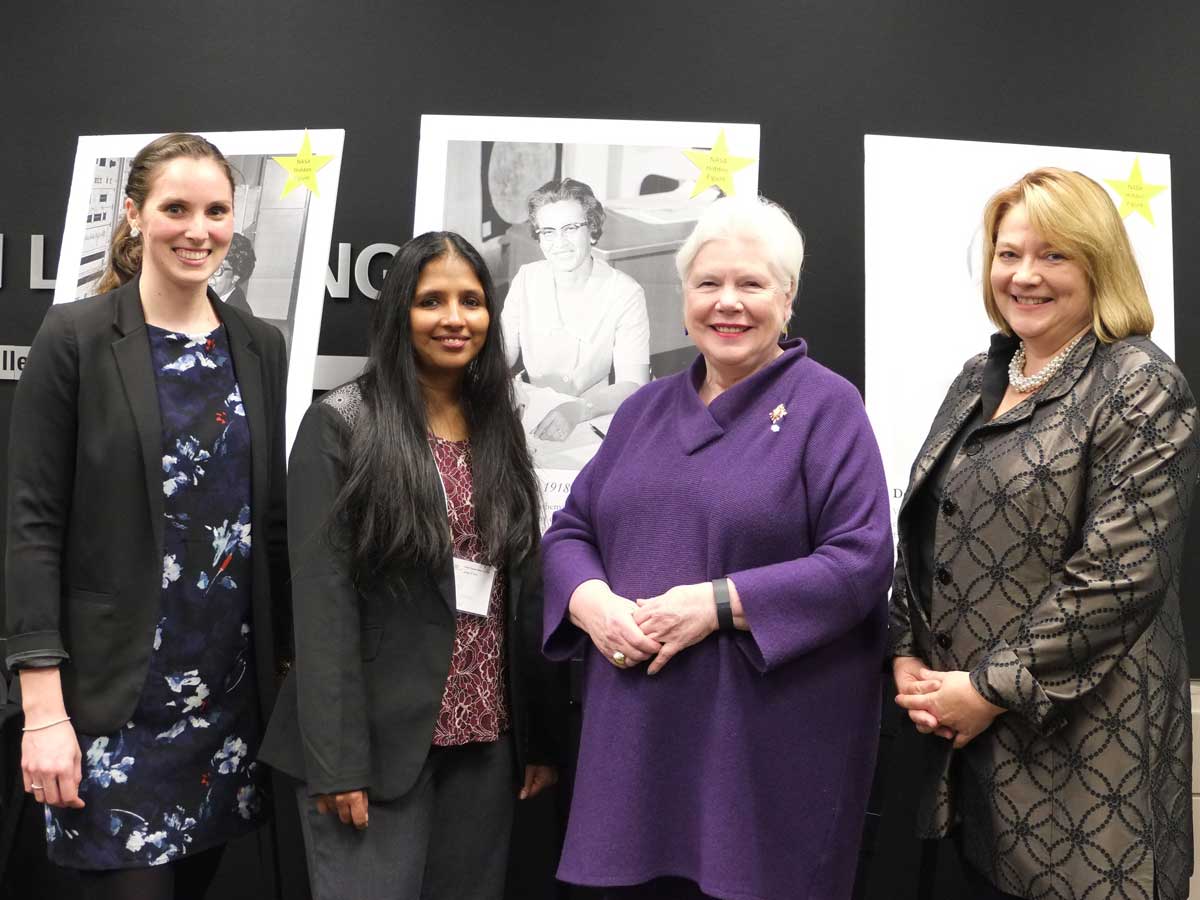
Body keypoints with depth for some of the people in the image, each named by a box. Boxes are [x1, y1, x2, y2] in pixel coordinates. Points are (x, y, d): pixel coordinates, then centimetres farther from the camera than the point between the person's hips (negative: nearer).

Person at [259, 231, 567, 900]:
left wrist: (544, 737, 6)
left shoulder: (501, 431, 10)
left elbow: (526, 590, 10)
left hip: (487, 740, 5)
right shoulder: (341, 424, -5)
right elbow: (322, 600, -10)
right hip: (380, 738, -5)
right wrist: (336, 761, -15)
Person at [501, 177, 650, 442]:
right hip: (532, 412, 3)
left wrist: (578, 409, -38)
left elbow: (633, 385, -19)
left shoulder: (625, 293, -11)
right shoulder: (526, 279, 2)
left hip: (596, 419, -2)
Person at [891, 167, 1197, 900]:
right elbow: (925, 532, 13)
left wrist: (991, 689, -17)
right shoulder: (979, 380, 10)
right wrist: (906, 656, 0)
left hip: (1078, 738, -6)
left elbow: (1118, 575, -18)